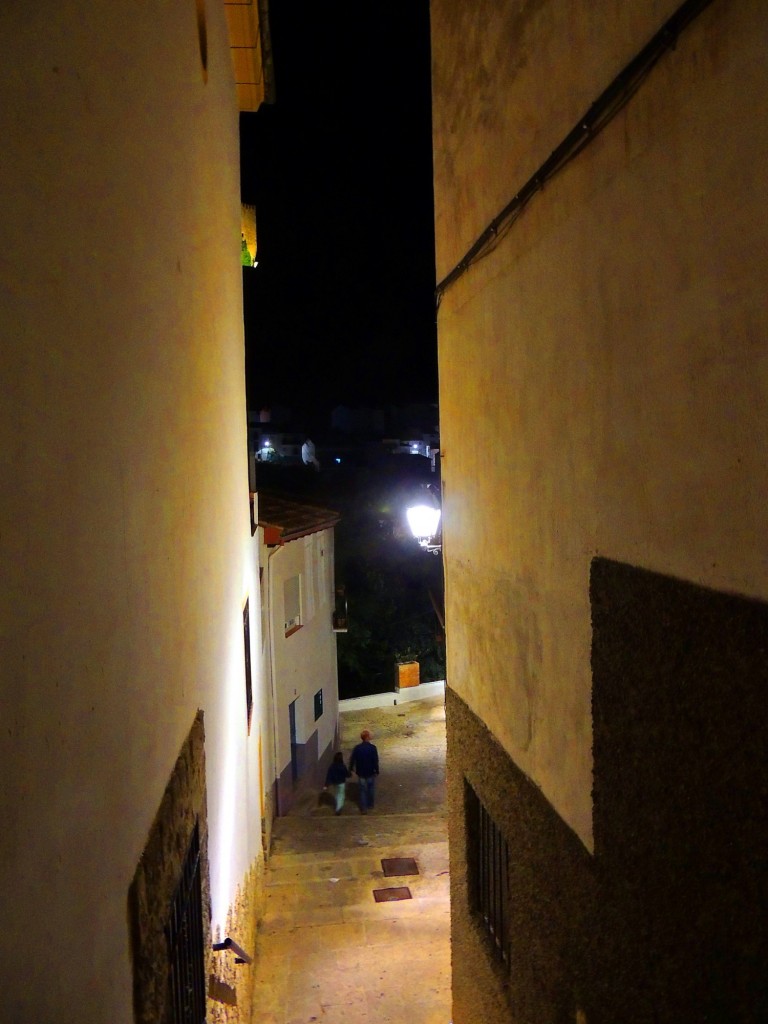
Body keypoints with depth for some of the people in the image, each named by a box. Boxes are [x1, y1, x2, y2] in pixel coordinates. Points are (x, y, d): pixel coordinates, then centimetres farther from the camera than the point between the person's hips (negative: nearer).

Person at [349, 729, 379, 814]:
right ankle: (370, 804, 35)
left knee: (363, 790, 9)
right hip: (370, 772, -1)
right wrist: (376, 771, -2)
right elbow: (376, 761, -14)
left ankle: (364, 808, 8)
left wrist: (351, 769, 12)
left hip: (361, 773, 1)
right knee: (370, 788, 21)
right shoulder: (372, 748, -17)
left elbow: (352, 759, -3)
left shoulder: (357, 748, -10)